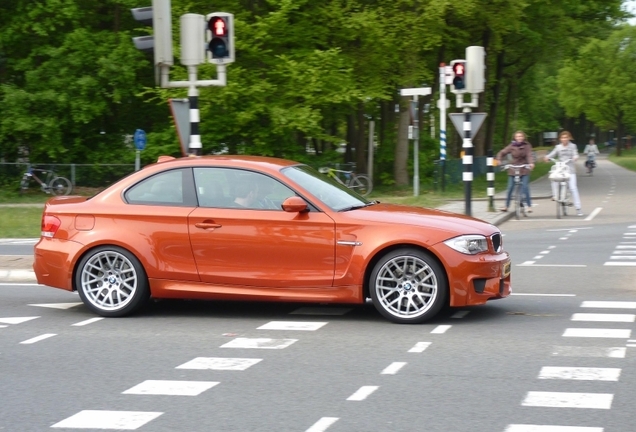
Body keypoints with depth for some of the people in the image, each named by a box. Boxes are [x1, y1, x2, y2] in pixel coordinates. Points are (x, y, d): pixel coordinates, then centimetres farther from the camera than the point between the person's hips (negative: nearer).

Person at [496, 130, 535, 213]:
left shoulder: (527, 146, -3)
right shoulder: (512, 146, 0)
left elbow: (530, 155, -15)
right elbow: (502, 152, 0)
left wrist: (531, 163, -33)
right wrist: (498, 159, -18)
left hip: (524, 170, -2)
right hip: (513, 170, 2)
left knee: (525, 187, -9)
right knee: (510, 188, 2)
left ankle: (529, 206, -1)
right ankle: (506, 206, 12)